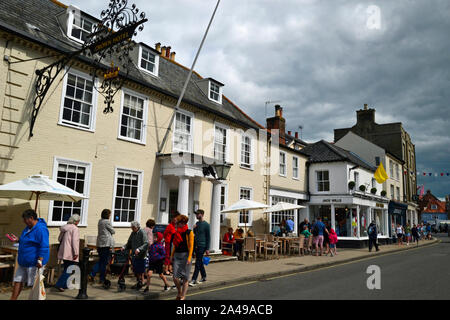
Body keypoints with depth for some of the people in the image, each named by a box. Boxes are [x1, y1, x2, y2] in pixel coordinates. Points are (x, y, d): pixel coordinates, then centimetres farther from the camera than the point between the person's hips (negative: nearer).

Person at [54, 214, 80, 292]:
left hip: (64, 252, 9)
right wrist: (76, 253, -17)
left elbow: (59, 239, 20)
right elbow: (75, 241, -19)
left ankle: (65, 285, 21)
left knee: (67, 269, 17)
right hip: (70, 253, -9)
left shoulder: (65, 228, 12)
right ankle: (59, 284, -9)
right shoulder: (75, 228, -12)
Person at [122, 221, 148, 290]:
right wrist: (124, 247, 0)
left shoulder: (142, 233, -11)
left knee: (140, 270, -1)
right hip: (134, 254, 7)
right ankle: (138, 282, 28)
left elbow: (146, 244, -19)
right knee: (135, 270, 13)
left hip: (141, 255, -7)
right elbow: (129, 243, 19)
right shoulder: (133, 233, 13)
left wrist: (139, 249, -31)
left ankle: (141, 282, 14)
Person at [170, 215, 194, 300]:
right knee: (175, 277, -2)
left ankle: (183, 296, 13)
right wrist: (172, 255, 11)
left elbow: (191, 246, -9)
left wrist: (189, 258, -16)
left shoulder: (189, 233, -6)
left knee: (185, 278, 2)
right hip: (177, 256, 5)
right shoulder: (176, 233, 10)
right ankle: (179, 292, 23)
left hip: (185, 255, -4)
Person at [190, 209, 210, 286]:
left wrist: (207, 249, -10)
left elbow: (208, 237, -7)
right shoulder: (196, 224, 12)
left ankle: (193, 280, -6)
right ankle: (204, 277, 26)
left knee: (198, 263, -7)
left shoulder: (206, 224, -7)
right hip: (196, 246, 7)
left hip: (202, 246, -7)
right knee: (200, 262, 14)